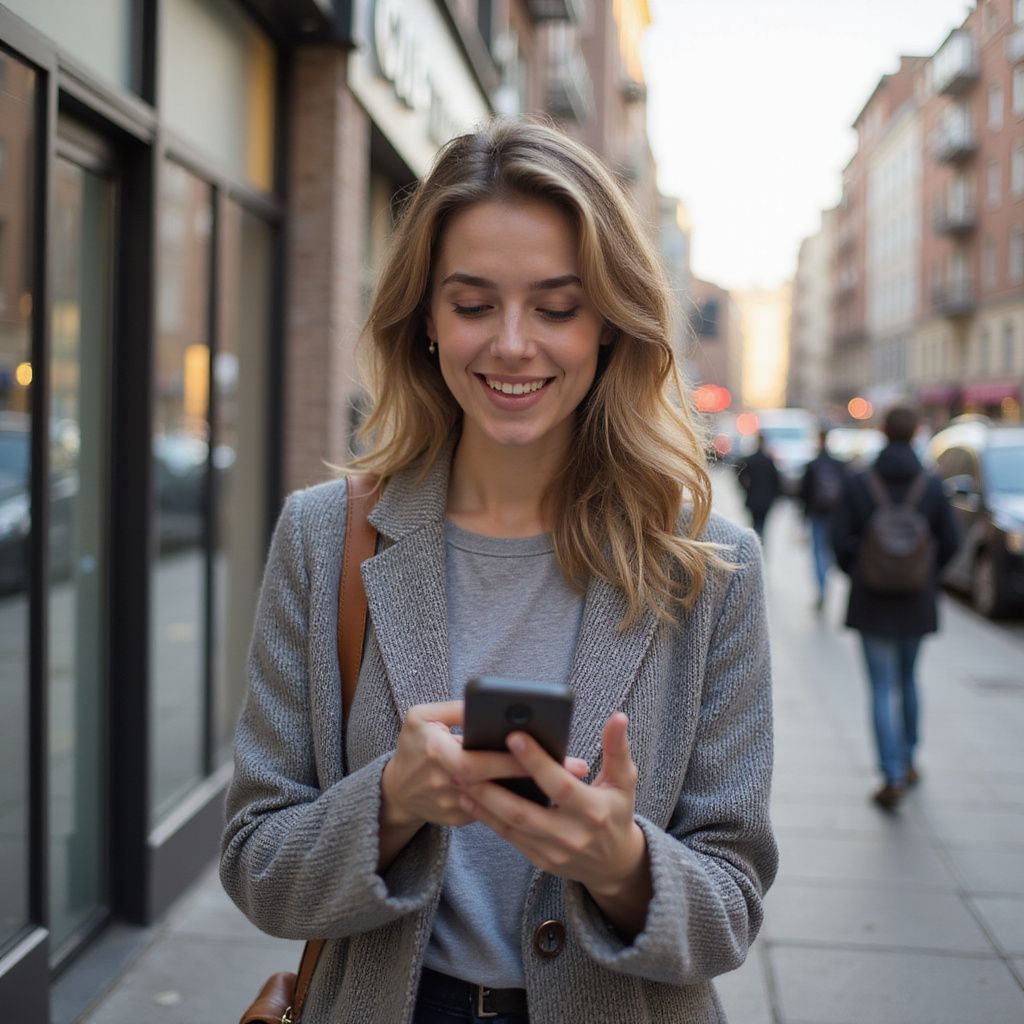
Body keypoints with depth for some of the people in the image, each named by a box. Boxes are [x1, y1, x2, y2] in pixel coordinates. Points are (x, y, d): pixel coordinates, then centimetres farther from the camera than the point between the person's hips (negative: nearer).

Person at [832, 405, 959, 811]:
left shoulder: (858, 484, -9)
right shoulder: (931, 485, -5)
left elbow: (840, 539, -9)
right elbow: (949, 542, -2)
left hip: (871, 602, -2)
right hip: (916, 602, 2)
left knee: (883, 689, 1)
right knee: (908, 679, 21)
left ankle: (893, 777, -5)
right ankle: (907, 761, 33)